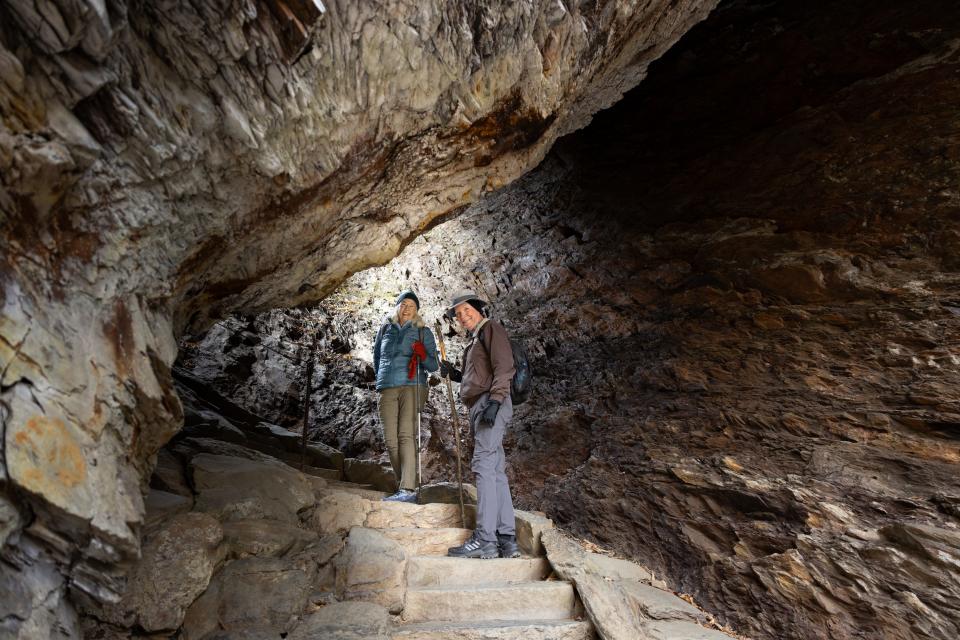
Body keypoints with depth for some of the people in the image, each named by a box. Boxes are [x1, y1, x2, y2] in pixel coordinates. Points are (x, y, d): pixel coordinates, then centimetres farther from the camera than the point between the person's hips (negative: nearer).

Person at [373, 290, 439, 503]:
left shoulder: (423, 331, 8)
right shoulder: (385, 329, 16)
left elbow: (434, 365, 4)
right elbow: (377, 356, 32)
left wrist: (423, 356, -15)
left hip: (412, 387, -3)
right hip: (387, 389, 4)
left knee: (406, 435, -17)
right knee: (390, 439, -1)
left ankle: (408, 489, -20)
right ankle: (404, 483, 9)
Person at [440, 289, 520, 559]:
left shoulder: (491, 328, 1)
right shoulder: (475, 340, 28)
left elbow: (504, 367, -13)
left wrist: (494, 401, -23)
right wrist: (454, 374, 15)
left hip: (491, 404, -10)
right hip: (479, 408, 10)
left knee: (484, 466, -15)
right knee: (496, 471, 5)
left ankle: (485, 540, -15)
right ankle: (507, 541, 7)